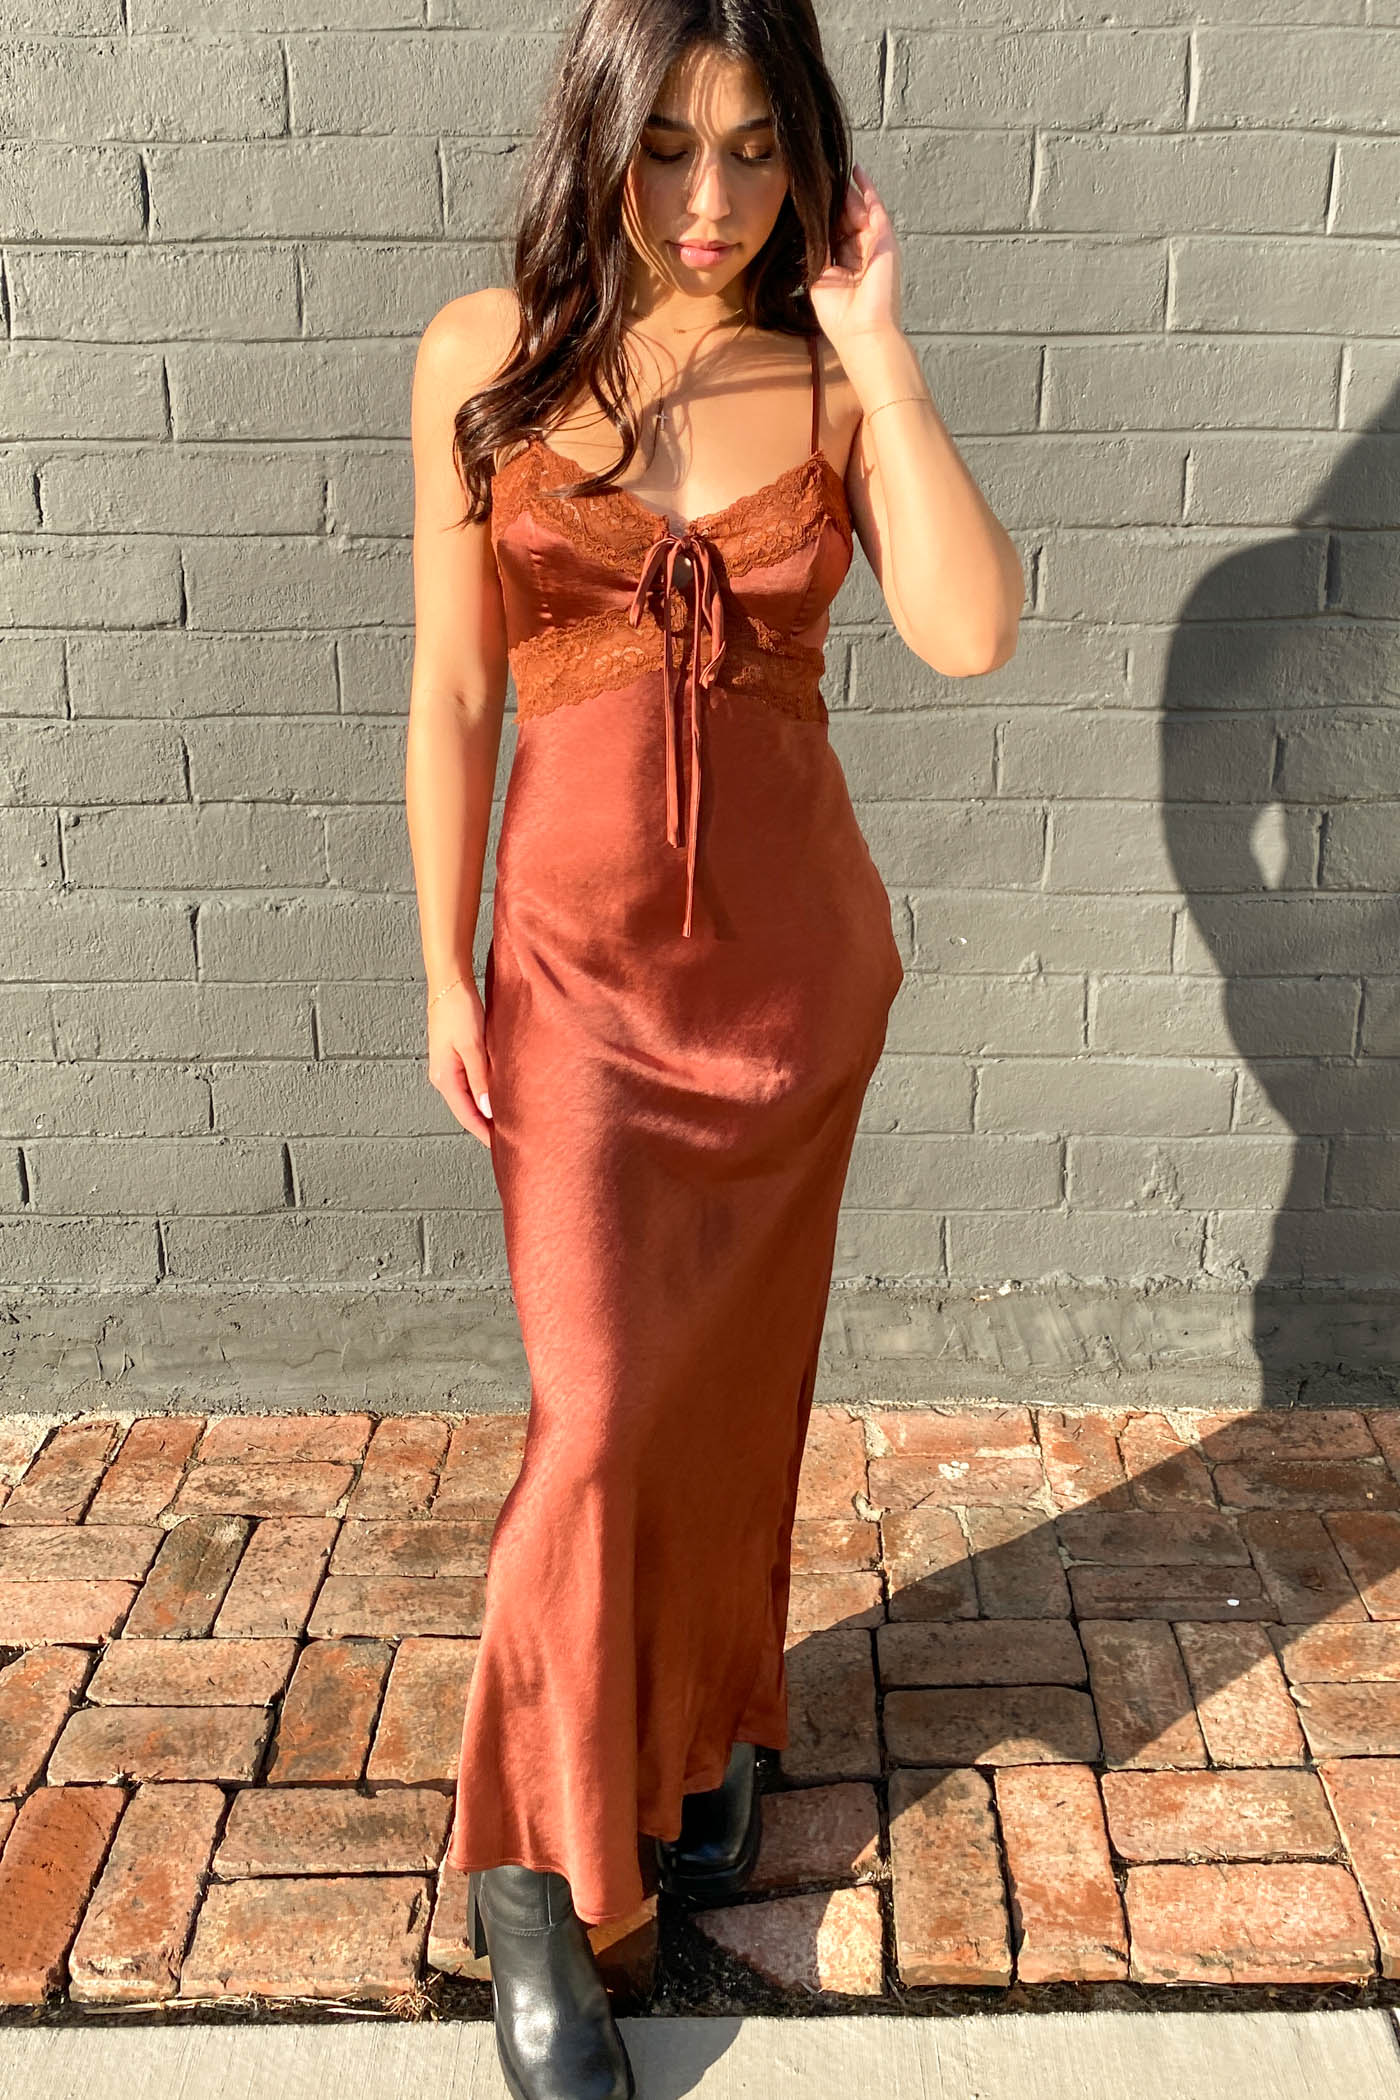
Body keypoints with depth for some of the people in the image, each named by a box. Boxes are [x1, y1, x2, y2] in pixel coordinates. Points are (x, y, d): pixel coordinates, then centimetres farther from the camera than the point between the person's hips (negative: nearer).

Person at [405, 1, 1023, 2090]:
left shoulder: (832, 380, -1)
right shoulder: (485, 356, -3)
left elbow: (970, 632, -18)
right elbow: (450, 695, -1)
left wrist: (877, 347, -14)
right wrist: (444, 971, -2)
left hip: (799, 943, 2)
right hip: (581, 953, -1)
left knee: (739, 1380, 14)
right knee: (598, 1410, -3)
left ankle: (714, 1725, 39)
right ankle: (533, 1871, 15)